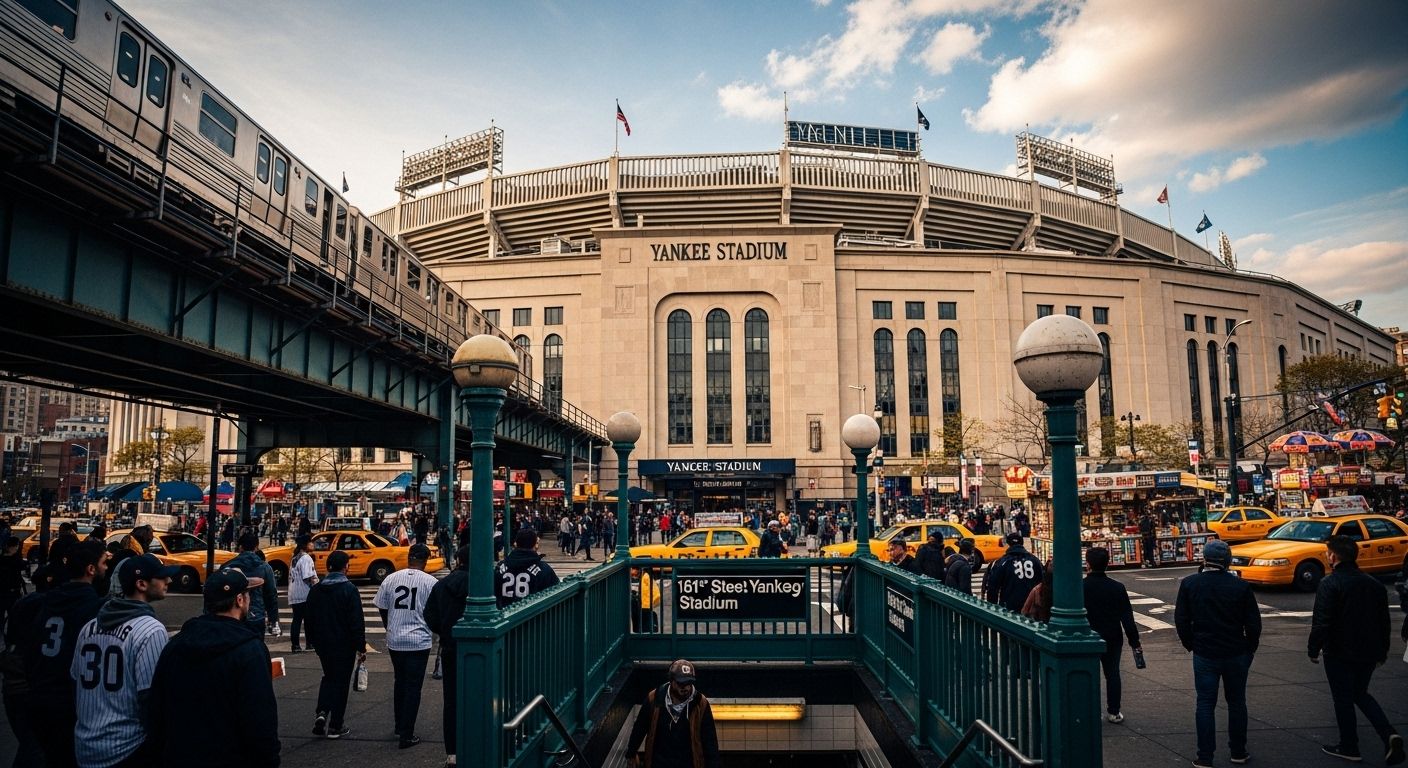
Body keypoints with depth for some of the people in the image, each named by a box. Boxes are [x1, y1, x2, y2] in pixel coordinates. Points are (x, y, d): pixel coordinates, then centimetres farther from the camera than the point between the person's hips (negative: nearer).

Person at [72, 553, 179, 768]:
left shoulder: (90, 626, 6)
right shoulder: (150, 630, -18)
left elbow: (77, 685, 13)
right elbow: (151, 696, -20)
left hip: (84, 746, 8)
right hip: (125, 749, -7)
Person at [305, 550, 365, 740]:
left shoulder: (315, 590, 3)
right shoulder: (349, 590, -15)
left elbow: (309, 619, 10)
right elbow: (357, 622, -16)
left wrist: (314, 642, 20)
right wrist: (361, 647, -9)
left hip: (323, 644, 5)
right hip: (344, 645, -5)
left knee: (328, 677, 22)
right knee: (341, 681, 6)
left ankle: (321, 712, 2)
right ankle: (335, 726, 11)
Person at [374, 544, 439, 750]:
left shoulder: (391, 579, 0)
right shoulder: (430, 582, -9)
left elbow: (382, 608, 7)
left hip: (394, 640, 4)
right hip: (419, 641, -4)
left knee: (400, 682, 22)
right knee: (413, 687, 3)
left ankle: (399, 726, 33)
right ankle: (407, 735, 4)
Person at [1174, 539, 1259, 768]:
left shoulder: (1189, 584, -8)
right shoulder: (1241, 586, -7)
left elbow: (1181, 620, -4)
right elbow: (1254, 623, -3)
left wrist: (1191, 645, 11)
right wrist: (1249, 648, 13)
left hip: (1204, 654, -1)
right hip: (1236, 654, 1)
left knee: (1205, 704, 4)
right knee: (1236, 703, 15)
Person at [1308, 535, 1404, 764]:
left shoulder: (1330, 583, -17)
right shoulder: (1373, 583, 5)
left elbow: (1321, 622, -20)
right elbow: (1384, 621, 13)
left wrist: (1313, 649, -9)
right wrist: (1382, 650, 23)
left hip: (1339, 653, -6)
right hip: (1368, 653, 6)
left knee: (1343, 700, 7)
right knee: (1361, 694, 21)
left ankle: (1349, 747, 16)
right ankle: (1389, 735, 3)